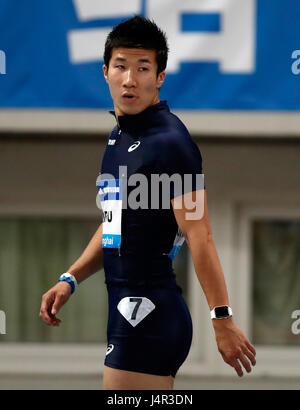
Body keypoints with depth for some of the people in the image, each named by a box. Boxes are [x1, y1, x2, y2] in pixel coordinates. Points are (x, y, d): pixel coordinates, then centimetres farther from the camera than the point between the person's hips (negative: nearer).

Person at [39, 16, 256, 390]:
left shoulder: (170, 142, -14)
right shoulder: (119, 136, 15)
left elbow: (199, 237, -19)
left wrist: (223, 320, -22)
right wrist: (70, 280, 17)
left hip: (149, 314, -9)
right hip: (127, 312, 9)